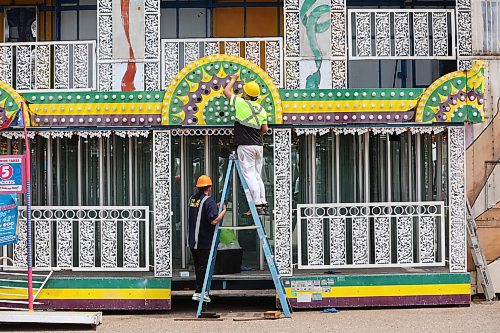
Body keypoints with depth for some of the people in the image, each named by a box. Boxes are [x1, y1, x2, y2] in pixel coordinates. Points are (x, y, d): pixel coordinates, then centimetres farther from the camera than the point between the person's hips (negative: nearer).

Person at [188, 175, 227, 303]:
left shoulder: (193, 199, 11)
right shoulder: (209, 201, -15)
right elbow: (214, 220, -24)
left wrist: (216, 207, 17)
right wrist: (223, 211, -8)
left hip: (193, 241, 8)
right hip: (204, 241, -8)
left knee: (198, 266, 15)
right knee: (203, 267, -2)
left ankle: (201, 290, 23)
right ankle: (198, 292, -2)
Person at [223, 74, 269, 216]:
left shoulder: (241, 103, -7)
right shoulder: (261, 109, 9)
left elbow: (226, 91, 8)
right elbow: (265, 129, 14)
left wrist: (233, 80, 24)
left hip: (245, 146, -6)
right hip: (258, 145, 6)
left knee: (249, 175, -7)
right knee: (257, 175, 12)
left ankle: (257, 204, -13)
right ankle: (263, 203, 10)